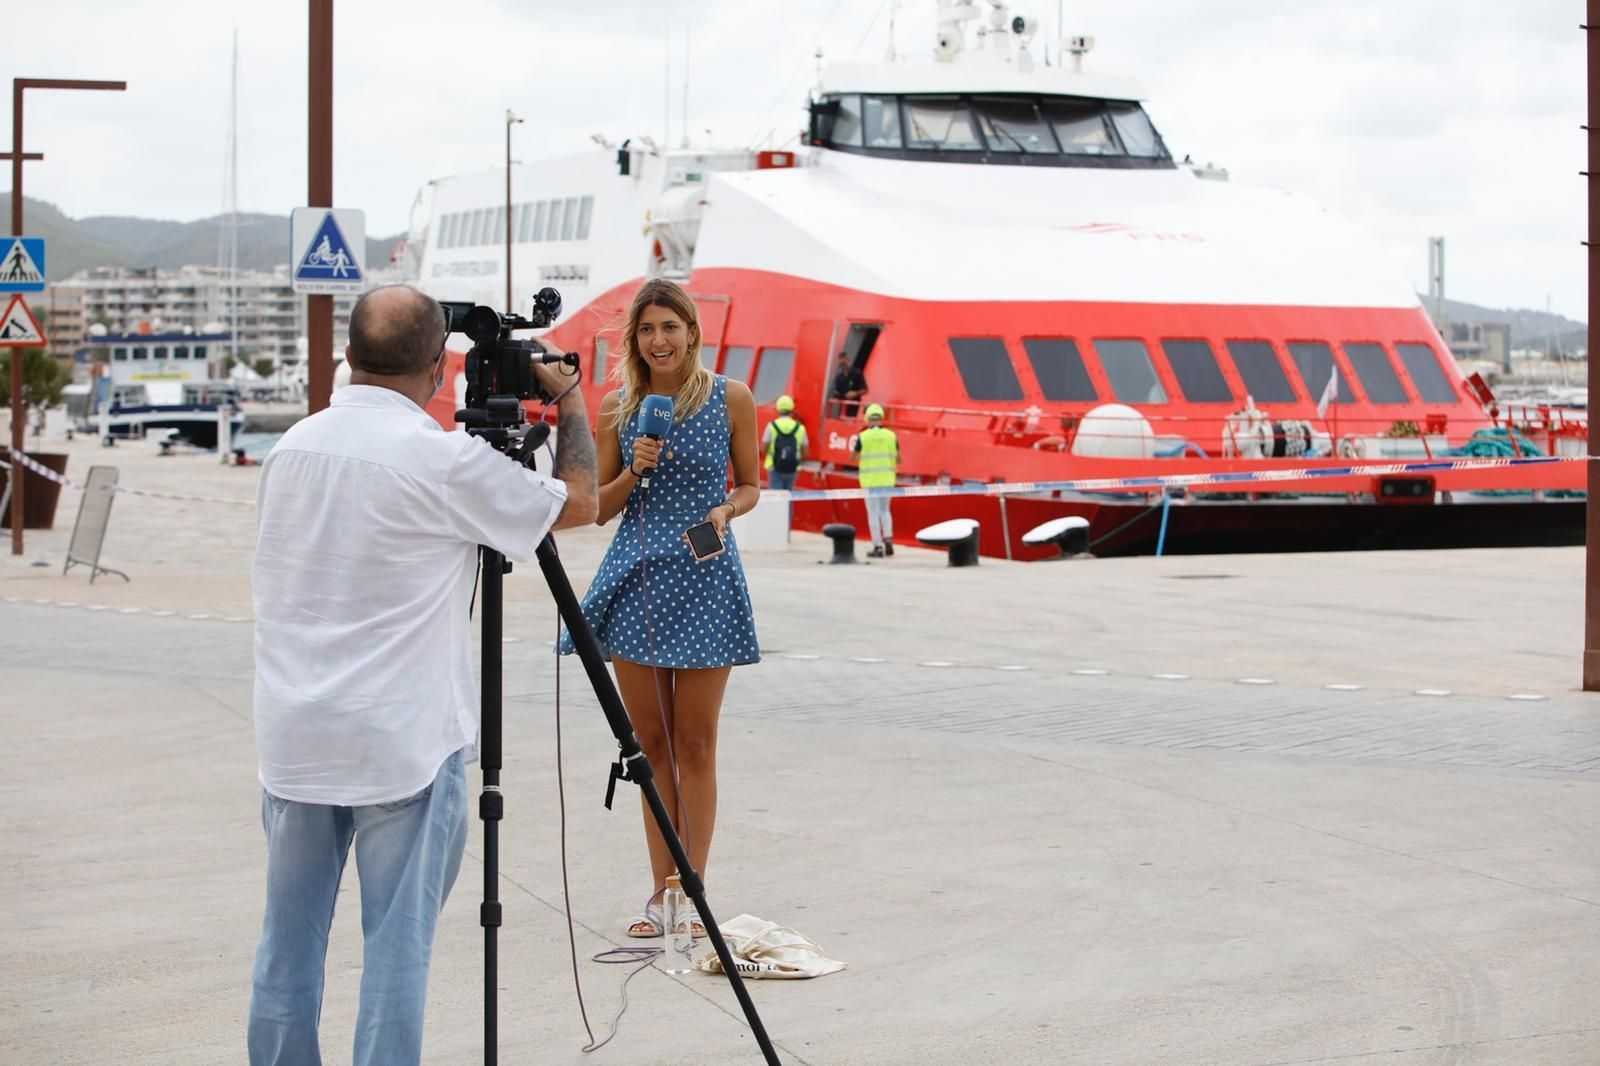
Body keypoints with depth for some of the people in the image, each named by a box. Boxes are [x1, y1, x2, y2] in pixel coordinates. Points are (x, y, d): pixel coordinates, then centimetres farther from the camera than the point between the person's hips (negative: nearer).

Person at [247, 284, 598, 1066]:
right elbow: (579, 503, -2)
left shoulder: (293, 446, 6)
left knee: (289, 937, 11)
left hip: (293, 737, 6)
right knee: (398, 941, 0)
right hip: (402, 741, -6)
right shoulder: (441, 458, -13)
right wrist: (569, 397, 14)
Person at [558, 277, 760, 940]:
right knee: (650, 743, 7)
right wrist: (635, 470, -9)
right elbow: (600, 508, 9)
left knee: (694, 745, 1)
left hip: (704, 580, -2)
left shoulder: (731, 399, 1)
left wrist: (725, 510, -11)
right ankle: (661, 891, 14)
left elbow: (750, 485, 10)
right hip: (635, 576, 2)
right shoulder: (617, 406, 5)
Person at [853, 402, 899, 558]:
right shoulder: (891, 435, -1)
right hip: (887, 479, 3)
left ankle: (878, 547, 2)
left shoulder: (862, 437, -8)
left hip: (870, 480, -3)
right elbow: (898, 459, 5)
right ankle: (888, 538, 0)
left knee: (873, 513, 3)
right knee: (885, 510, 18)